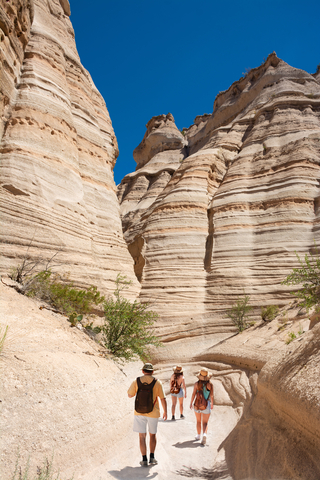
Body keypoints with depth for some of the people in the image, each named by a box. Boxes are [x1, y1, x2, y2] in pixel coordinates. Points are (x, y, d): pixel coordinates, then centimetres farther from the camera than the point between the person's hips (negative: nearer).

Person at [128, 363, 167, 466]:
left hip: (139, 412, 0)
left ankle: (144, 459, 8)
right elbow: (163, 399, -8)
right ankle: (152, 457, 19)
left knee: (142, 435, 9)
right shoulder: (157, 382, -7)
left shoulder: (136, 381, -4)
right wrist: (165, 411, 3)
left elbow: (130, 395, 5)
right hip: (153, 413, 0)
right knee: (152, 434, 19)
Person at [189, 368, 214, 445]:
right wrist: (212, 404, 8)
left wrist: (191, 403, 2)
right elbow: (211, 395, -8)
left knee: (198, 421, 22)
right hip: (206, 405, -1)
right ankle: (204, 434, -23)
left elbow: (193, 394, -10)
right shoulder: (210, 384, -9)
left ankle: (198, 435, 33)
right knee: (205, 423, 2)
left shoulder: (197, 383, -9)